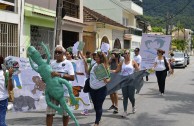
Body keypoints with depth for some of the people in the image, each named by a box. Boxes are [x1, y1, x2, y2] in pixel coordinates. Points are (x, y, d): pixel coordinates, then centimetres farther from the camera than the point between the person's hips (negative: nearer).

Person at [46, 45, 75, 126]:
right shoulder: (52, 64, 10)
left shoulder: (68, 63, -3)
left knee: (65, 113, 9)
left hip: (64, 92, -3)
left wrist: (60, 74, -21)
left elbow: (72, 77, -13)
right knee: (49, 113, -2)